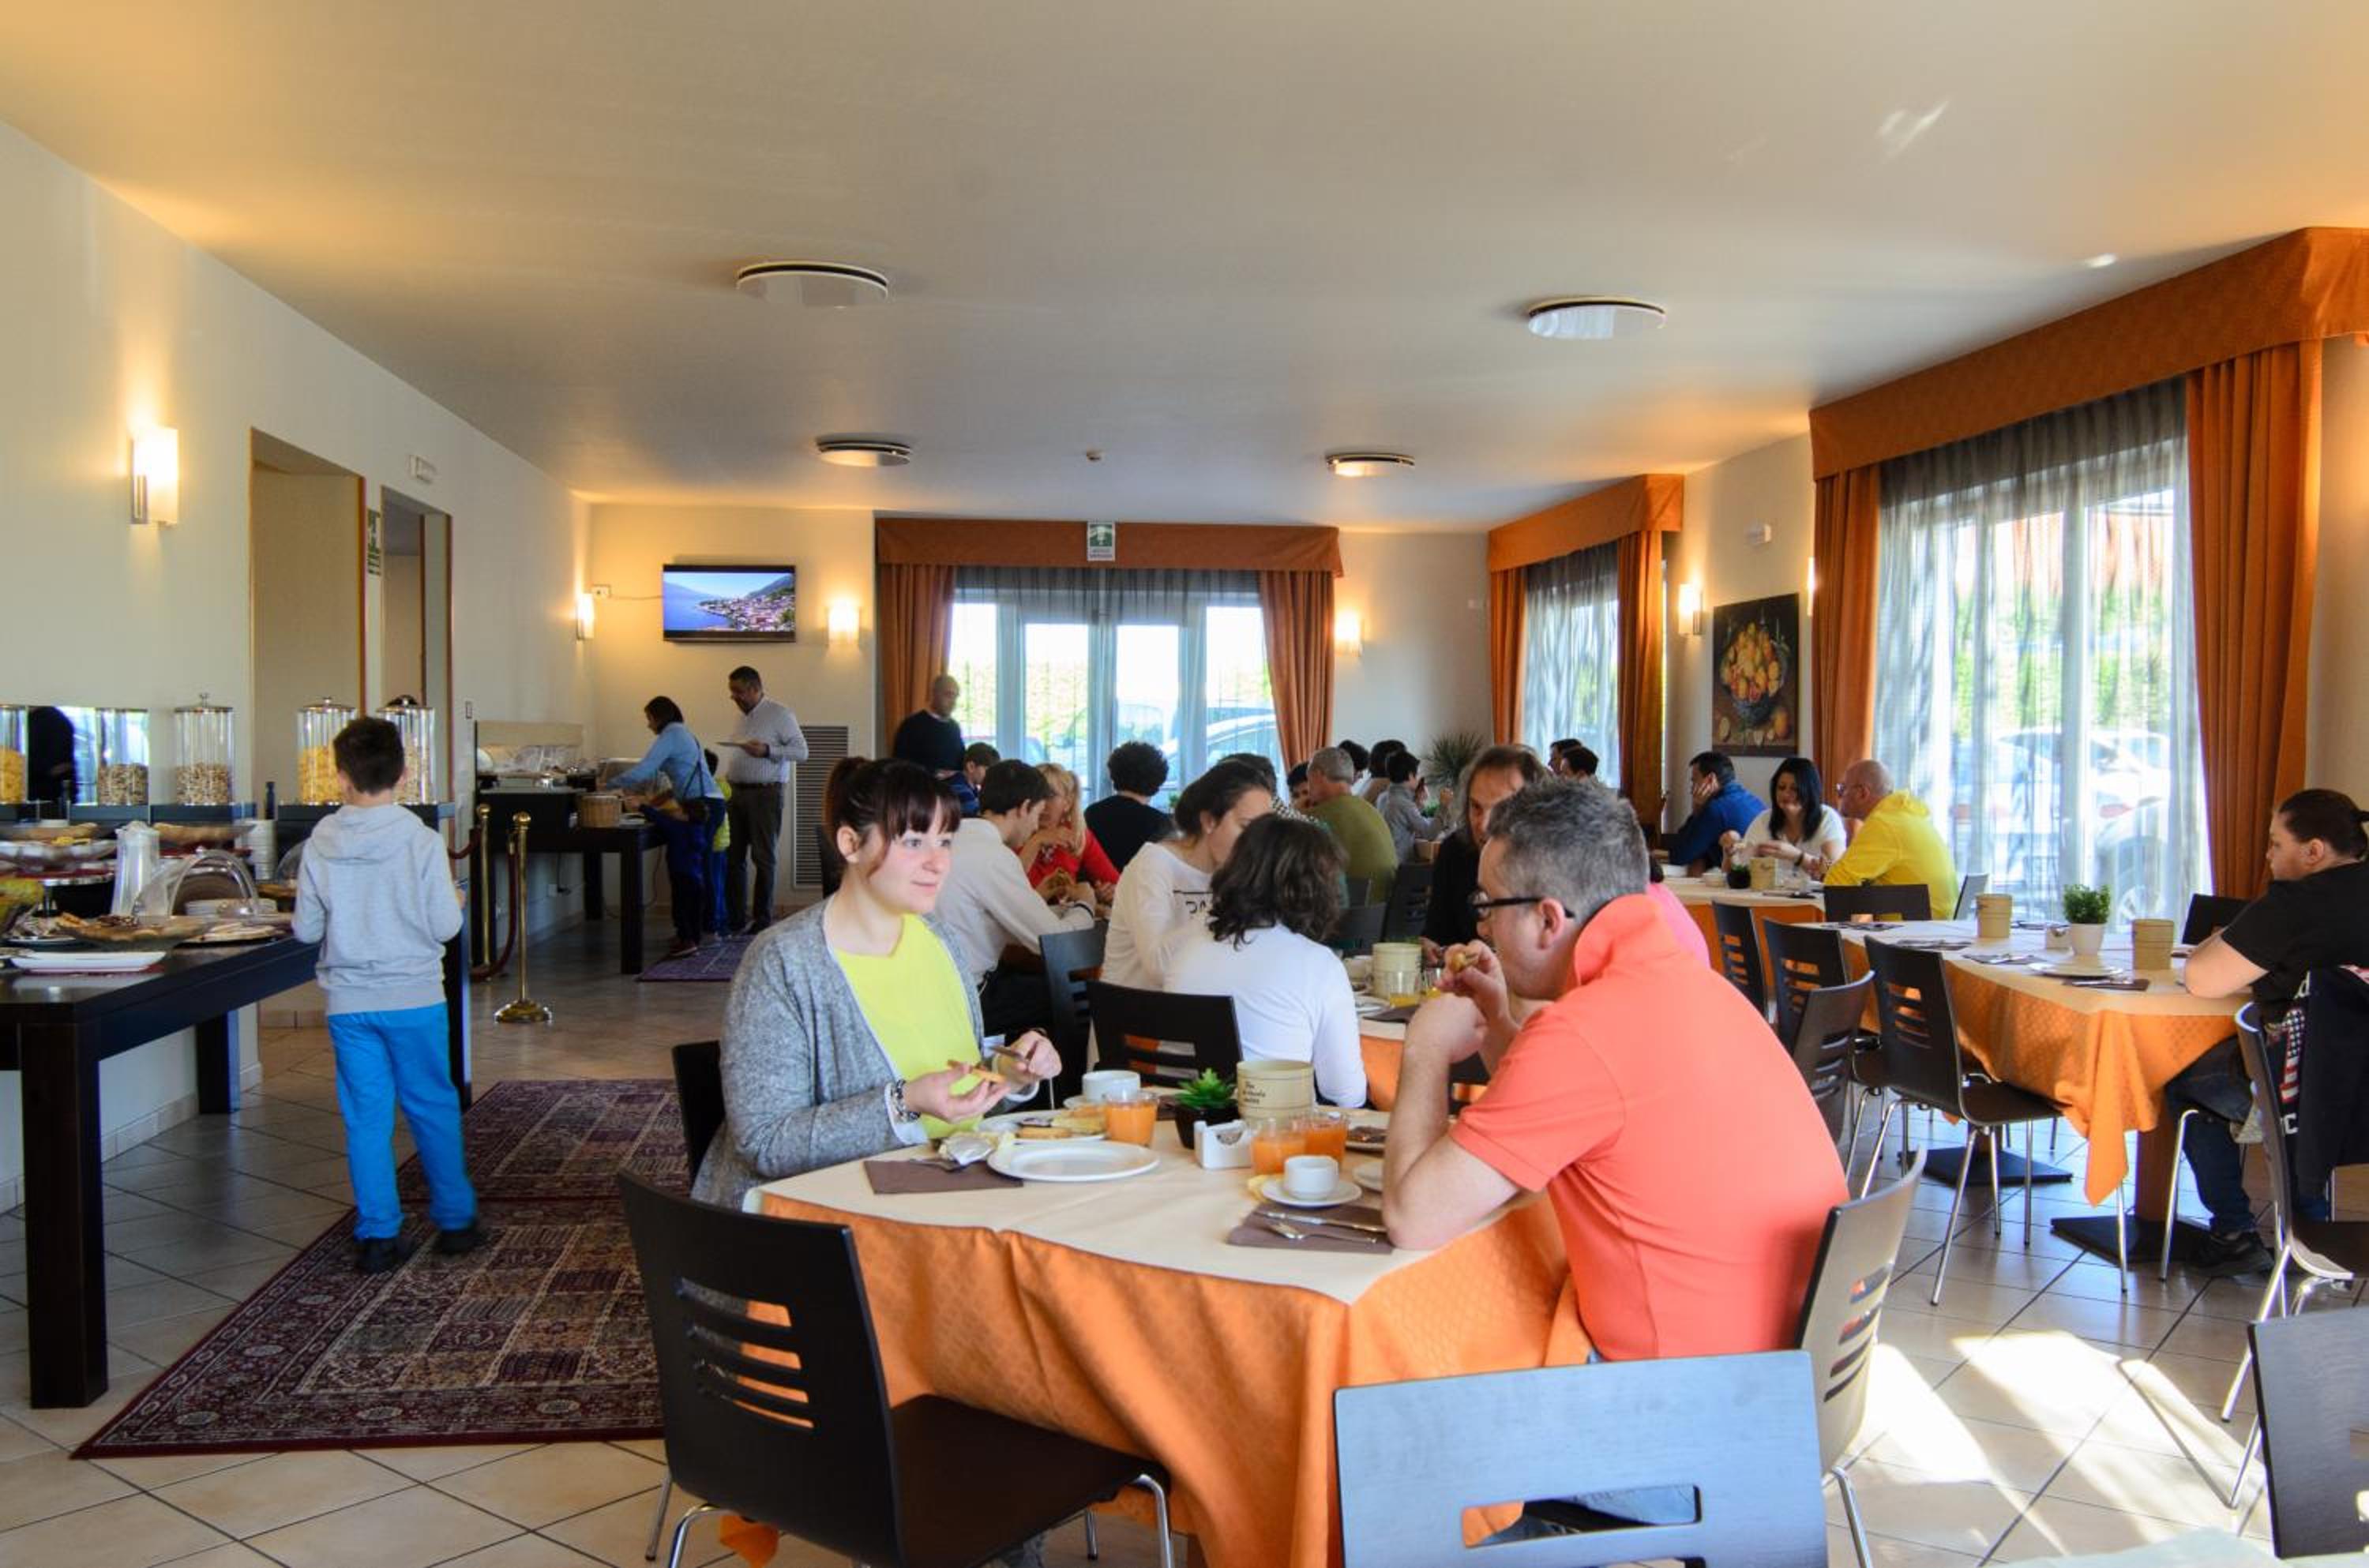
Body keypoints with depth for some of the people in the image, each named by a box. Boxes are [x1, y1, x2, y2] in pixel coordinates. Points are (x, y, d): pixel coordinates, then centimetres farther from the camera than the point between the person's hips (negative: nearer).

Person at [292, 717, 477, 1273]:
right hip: (414, 997, -1)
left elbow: (306, 930, 1)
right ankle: (455, 1220, 21)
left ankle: (377, 1236, 12)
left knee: (365, 1117, 9)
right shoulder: (421, 841, -11)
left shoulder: (320, 845, -4)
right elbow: (445, 925, -10)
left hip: (348, 1002, 2)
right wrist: (454, 903, 11)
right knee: (433, 1108, 11)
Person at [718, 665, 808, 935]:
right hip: (737, 793, 7)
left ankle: (763, 919, 4)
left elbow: (801, 751, -11)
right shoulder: (742, 719, 17)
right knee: (734, 858, 7)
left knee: (764, 859, -2)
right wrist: (726, 785, 13)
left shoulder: (780, 715, -5)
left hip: (765, 793, -7)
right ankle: (735, 918, 14)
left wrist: (767, 750, -20)